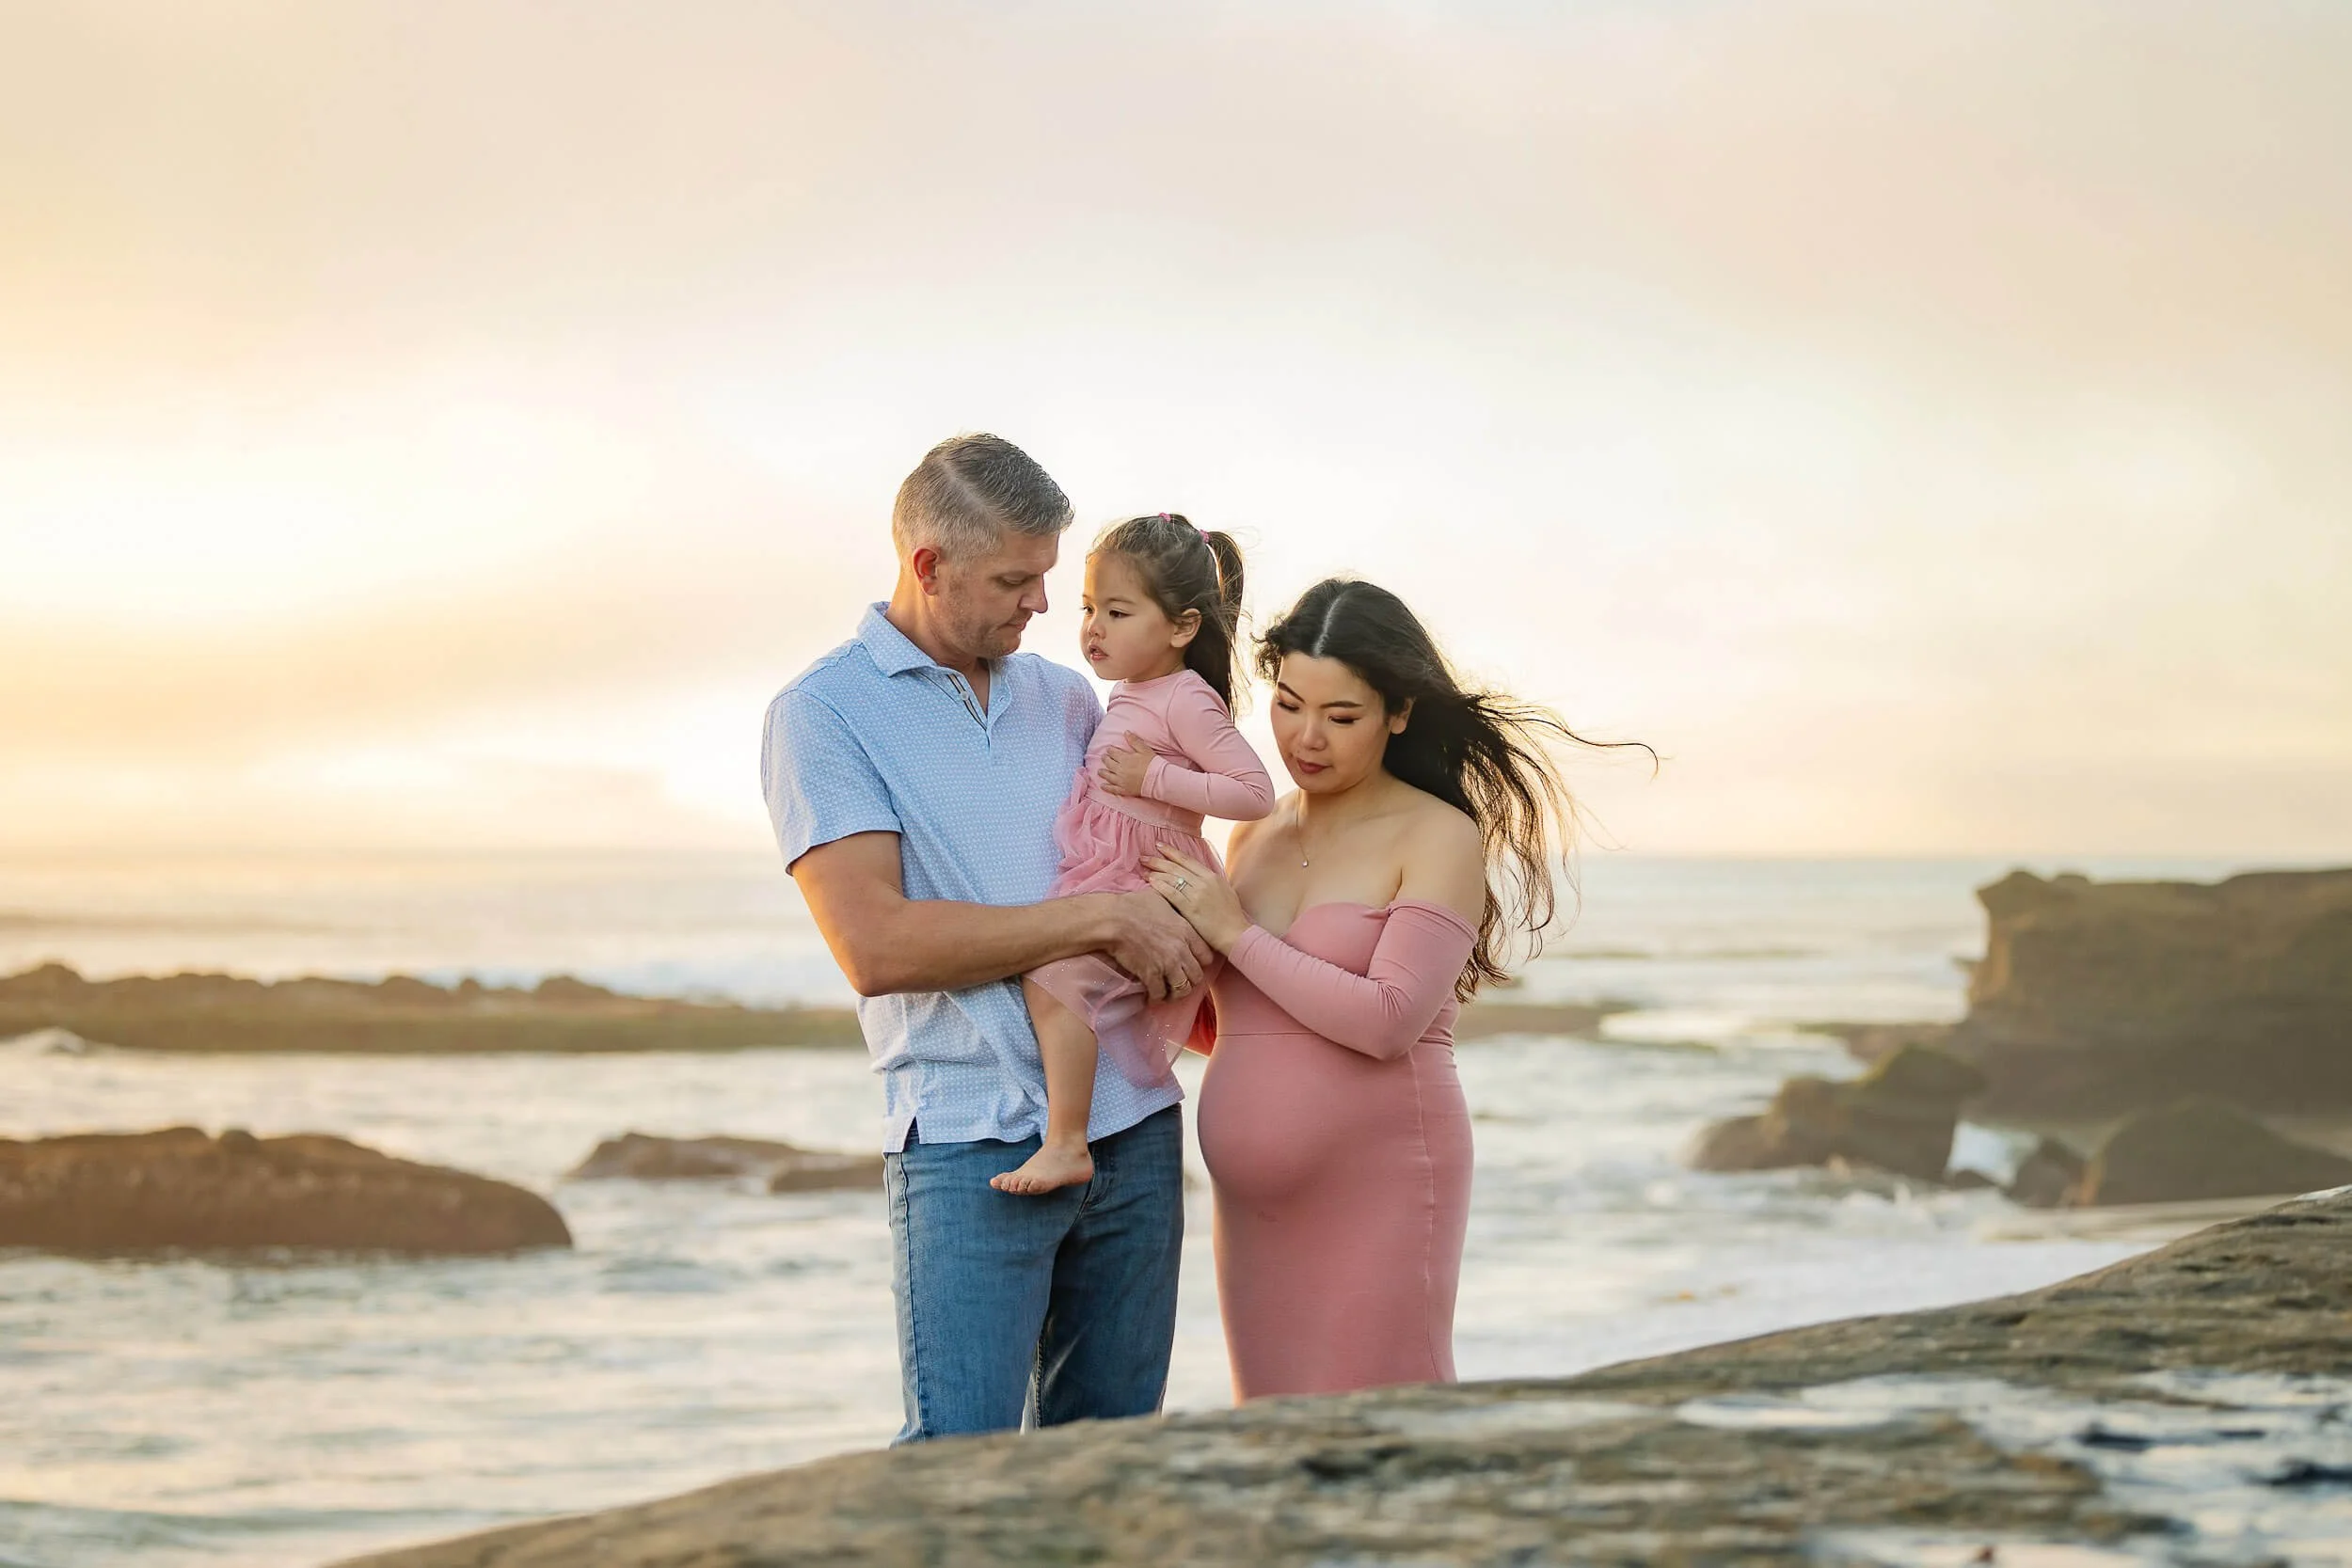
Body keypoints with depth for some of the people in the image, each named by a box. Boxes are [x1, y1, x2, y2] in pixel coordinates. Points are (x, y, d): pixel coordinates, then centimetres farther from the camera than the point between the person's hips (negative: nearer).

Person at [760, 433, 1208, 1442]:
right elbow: (877, 947, -14)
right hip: (972, 1144, -6)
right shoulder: (822, 713, -2)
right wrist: (1101, 918, -12)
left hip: (1133, 1128, 6)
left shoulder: (1066, 698, 16)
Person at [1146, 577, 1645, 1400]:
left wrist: (1235, 933, -14)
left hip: (1381, 1188, -6)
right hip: (1254, 1202, 6)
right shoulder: (1253, 835, 12)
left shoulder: (1439, 839, -7)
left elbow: (1389, 1019, -19)